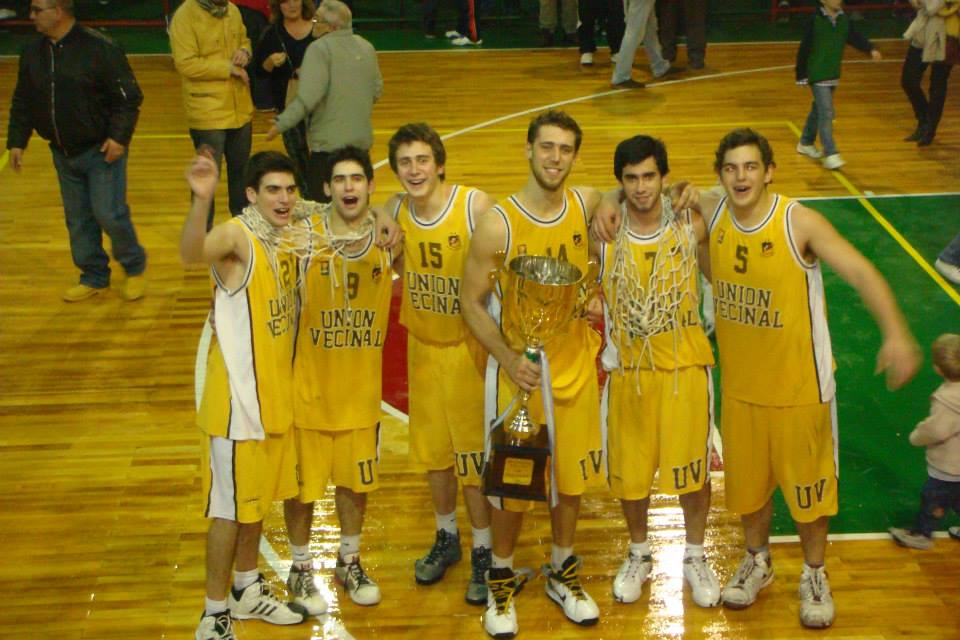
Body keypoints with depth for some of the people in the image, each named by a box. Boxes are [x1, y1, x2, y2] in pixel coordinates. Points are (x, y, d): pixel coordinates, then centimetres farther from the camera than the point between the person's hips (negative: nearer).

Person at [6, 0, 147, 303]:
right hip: (64, 153, 6)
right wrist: (16, 141, 7)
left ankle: (134, 266, 16)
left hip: (102, 150, -6)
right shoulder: (32, 53, 3)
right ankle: (94, 276, 26)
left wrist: (119, 136, -20)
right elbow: (22, 103, 13)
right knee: (78, 219, 11)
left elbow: (129, 97, -13)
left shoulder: (99, 48, -16)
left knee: (108, 213, -8)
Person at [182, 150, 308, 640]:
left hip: (276, 393, 8)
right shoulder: (236, 236, -20)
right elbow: (192, 253, -43)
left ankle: (247, 590, 38)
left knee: (259, 497, 20)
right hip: (238, 398, -8)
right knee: (231, 507, 2)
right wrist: (201, 200, -63)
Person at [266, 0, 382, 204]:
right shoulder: (367, 47, 8)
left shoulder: (320, 48, -14)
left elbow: (308, 97, -22)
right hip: (362, 140, 7)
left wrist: (282, 123, -15)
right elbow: (377, 90, 14)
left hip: (329, 143, -7)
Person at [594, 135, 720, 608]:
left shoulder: (691, 227, -8)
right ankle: (639, 555, 35)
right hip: (628, 369, 1)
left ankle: (695, 557, 30)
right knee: (628, 470, 11)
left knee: (692, 466, 6)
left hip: (685, 365, -1)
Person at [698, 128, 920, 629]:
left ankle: (814, 576, 34)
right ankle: (757, 562, 44)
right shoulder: (711, 212, -8)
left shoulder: (800, 223, -22)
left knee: (808, 483, 12)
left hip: (799, 385, -4)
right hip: (739, 384, 4)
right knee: (746, 479, 19)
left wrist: (895, 333, -44)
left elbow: (861, 273, -30)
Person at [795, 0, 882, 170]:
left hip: (833, 75, 7)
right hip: (818, 75, -7)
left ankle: (806, 143, 37)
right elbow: (804, 49, -11)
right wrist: (801, 75, -9)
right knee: (826, 113, -13)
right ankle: (830, 155, -15)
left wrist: (870, 49, -14)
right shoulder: (815, 21, -14)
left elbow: (855, 37, 5)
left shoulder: (843, 20, 3)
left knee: (818, 110, 19)